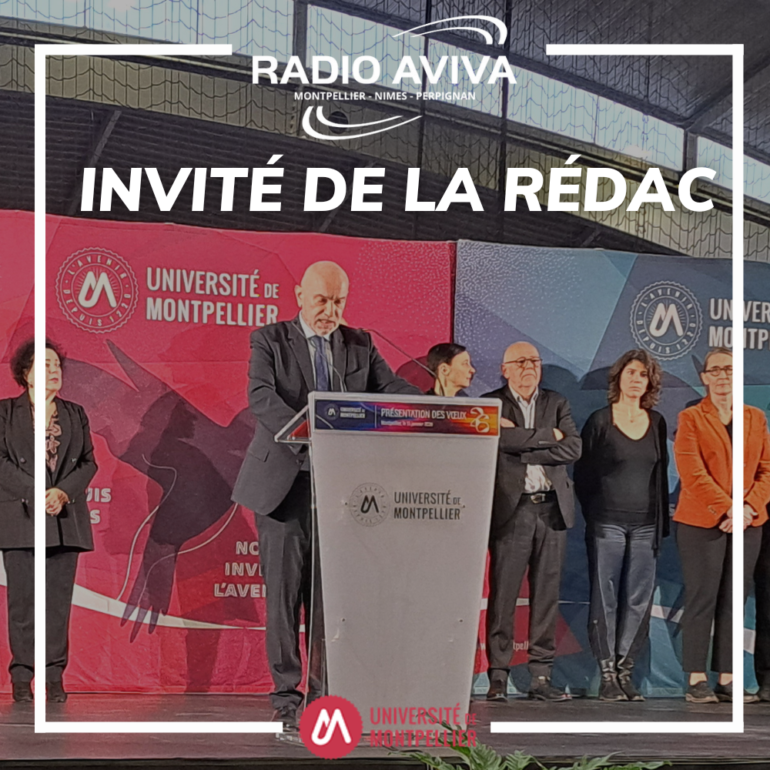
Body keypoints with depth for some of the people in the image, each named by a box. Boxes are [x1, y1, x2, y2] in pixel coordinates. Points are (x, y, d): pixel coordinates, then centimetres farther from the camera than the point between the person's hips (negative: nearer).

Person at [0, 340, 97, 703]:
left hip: (66, 518, 3)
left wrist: (63, 492, -8)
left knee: (59, 598, 0)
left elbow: (88, 461, 9)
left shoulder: (75, 414, 15)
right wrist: (36, 494, -14)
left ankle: (54, 675, 5)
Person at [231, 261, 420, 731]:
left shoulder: (360, 345, 12)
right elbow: (261, 395, -14)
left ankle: (327, 693, 13)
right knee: (285, 592, 0)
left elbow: (393, 389, 3)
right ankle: (287, 696, 9)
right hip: (286, 483, -3)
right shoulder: (270, 340, 1)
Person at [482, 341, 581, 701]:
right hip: (511, 509, -3)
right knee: (502, 594, -5)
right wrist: (548, 435, -5)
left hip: (553, 508, 3)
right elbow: (503, 439, -15)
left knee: (547, 595, 4)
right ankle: (498, 676, 1)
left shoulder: (556, 403, 14)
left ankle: (541, 676, 9)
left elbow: (573, 448, -1)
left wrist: (522, 448, -8)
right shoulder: (491, 404, 5)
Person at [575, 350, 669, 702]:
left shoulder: (656, 423, 11)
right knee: (605, 598, -2)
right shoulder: (600, 421, 0)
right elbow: (582, 474, 3)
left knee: (639, 600, 2)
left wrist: (661, 523, 11)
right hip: (607, 524, -4)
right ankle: (607, 676, 4)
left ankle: (624, 671, 11)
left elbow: (661, 475, 15)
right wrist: (593, 513, 3)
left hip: (645, 525, 4)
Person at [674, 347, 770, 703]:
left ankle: (726, 680, 10)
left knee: (733, 603, 5)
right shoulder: (691, 418, 0)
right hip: (701, 523, -4)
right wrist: (726, 510, -17)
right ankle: (697, 680, 2)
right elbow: (692, 474, -10)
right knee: (701, 600, -3)